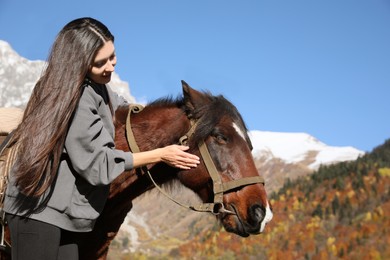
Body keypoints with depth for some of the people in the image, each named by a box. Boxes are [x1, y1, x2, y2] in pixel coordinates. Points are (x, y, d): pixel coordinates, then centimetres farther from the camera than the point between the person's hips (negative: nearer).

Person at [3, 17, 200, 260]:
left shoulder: (95, 86, 8)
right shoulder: (76, 98, -21)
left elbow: (117, 104, 31)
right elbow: (99, 162, -20)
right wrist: (160, 154, -14)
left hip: (59, 211, 9)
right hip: (41, 210, -9)